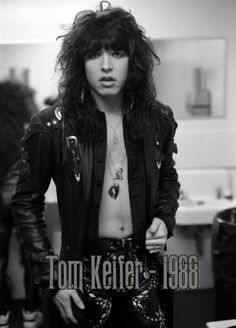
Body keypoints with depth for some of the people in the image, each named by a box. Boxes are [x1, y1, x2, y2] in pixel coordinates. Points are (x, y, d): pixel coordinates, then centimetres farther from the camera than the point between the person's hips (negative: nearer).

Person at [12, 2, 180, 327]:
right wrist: (52, 278, -8)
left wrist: (165, 218, -5)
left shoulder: (158, 119, -4)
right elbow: (26, 203, -5)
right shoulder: (52, 127, -14)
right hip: (84, 268, -2)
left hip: (144, 265, 3)